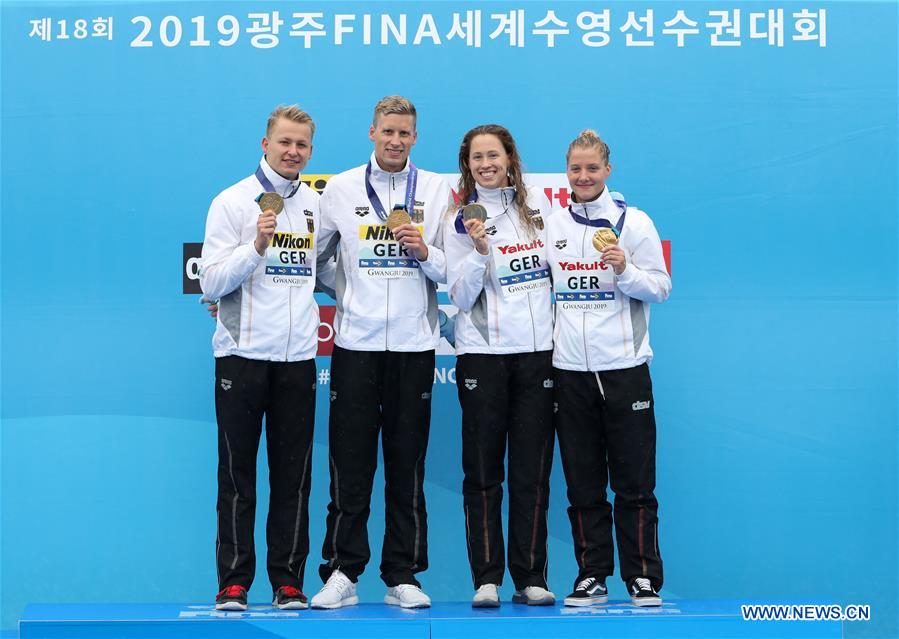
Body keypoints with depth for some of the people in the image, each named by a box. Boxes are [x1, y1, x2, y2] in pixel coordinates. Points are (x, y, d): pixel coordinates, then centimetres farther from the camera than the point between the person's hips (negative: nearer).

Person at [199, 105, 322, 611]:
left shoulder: (316, 205, 12)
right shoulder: (232, 203, -1)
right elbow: (211, 283, -7)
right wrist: (257, 246, -19)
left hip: (298, 357, 4)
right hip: (243, 355, -4)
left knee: (294, 475, 5)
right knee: (238, 474, 0)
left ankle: (289, 581, 12)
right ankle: (234, 583, 6)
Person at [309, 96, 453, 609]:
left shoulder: (438, 191, 7)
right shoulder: (340, 189, 7)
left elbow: (453, 271, 6)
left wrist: (425, 251, -13)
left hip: (415, 345, 0)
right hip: (355, 342, 0)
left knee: (408, 466, 4)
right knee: (350, 465, 0)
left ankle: (403, 576, 10)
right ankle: (341, 573, 6)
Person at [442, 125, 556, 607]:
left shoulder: (537, 203, 9)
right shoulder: (460, 221, 2)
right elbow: (462, 296, -3)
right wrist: (480, 251, -17)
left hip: (538, 350, 2)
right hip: (483, 353, -2)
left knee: (532, 471, 3)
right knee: (482, 471, 0)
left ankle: (531, 578, 8)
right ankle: (486, 579, 5)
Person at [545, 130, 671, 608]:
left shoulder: (634, 222, 1)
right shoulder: (552, 226, 11)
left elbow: (660, 289, 0)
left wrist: (625, 270, -17)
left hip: (623, 366, -3)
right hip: (569, 369, 3)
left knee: (634, 482, -1)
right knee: (582, 485, 6)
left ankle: (643, 578, 7)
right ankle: (591, 577, 14)